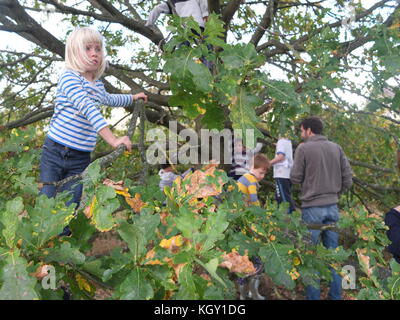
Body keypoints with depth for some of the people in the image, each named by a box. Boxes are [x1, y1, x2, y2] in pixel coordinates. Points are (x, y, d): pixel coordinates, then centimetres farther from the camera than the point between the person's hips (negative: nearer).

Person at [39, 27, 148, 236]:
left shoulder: (98, 85, 12)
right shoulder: (69, 77, -11)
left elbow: (108, 99, 38)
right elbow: (88, 108, -26)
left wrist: (133, 97, 45)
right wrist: (112, 139, -35)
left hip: (80, 159, 5)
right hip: (54, 153, -5)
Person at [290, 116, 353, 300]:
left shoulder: (304, 148, -8)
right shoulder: (336, 148, 5)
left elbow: (295, 179, -6)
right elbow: (348, 179, 4)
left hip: (312, 208, -4)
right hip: (333, 207, 5)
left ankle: (313, 296, 11)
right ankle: (335, 295, 22)